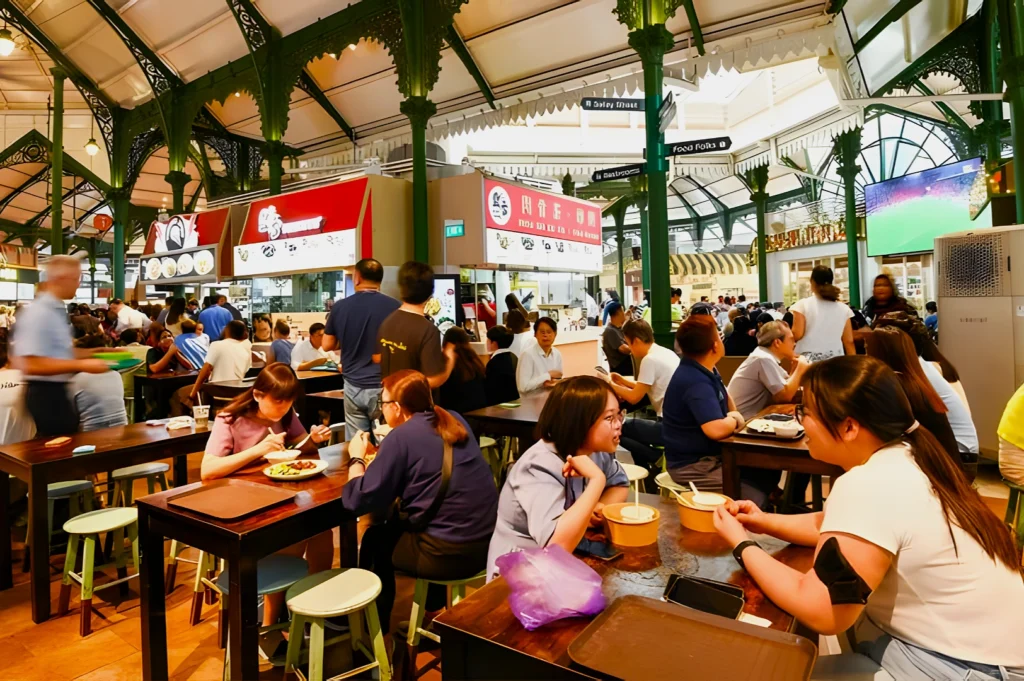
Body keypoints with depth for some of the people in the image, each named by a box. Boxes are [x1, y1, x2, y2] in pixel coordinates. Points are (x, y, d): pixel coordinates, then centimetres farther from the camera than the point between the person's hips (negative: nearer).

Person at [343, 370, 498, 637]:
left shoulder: (401, 436, -13)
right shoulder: (455, 421, 6)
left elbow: (358, 501, -12)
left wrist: (357, 458, 4)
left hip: (450, 554, -6)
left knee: (375, 539, 21)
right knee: (396, 526, 32)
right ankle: (435, 612, 45)